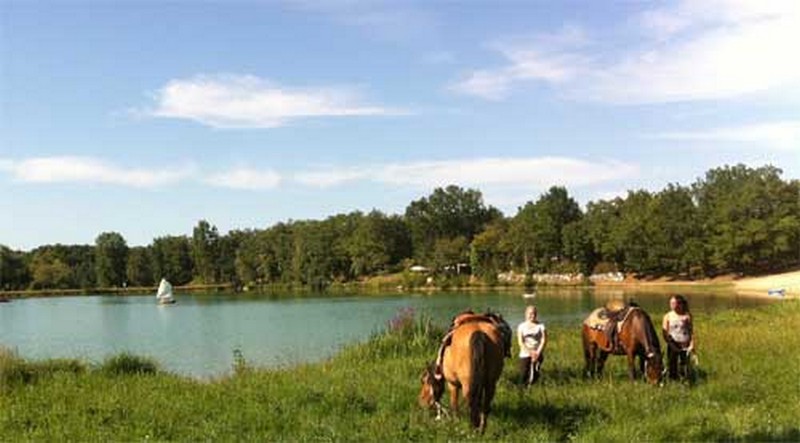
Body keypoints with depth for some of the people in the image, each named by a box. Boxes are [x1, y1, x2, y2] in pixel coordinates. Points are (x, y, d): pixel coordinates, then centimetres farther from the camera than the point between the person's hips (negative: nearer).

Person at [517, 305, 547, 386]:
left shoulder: (541, 326, 3)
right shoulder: (521, 326, 5)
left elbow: (544, 341, -3)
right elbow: (520, 342, -3)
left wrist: (538, 352, -14)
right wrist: (530, 352, -13)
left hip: (537, 354, -1)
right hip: (525, 354, 1)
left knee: (534, 376, -11)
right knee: (524, 375, -7)